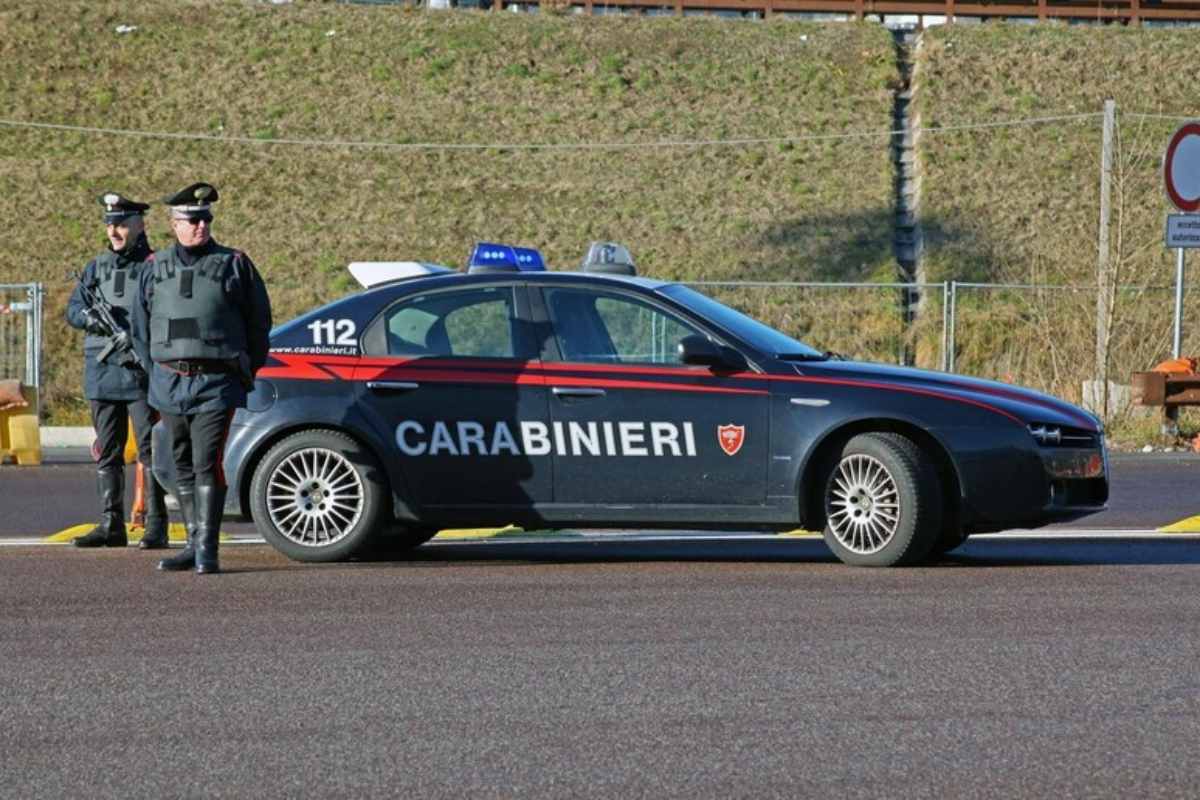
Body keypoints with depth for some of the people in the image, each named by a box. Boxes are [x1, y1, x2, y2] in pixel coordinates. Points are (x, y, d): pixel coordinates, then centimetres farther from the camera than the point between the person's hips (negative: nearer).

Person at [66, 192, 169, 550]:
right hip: (102, 373, 5)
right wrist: (88, 316, -12)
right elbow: (72, 309, 11)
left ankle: (156, 526, -3)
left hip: (142, 373, -5)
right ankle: (111, 525, 11)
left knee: (150, 451, -5)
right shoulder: (97, 267, 14)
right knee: (107, 452, 7)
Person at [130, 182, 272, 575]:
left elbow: (259, 321, 8)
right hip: (170, 385, 4)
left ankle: (207, 550, -15)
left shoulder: (234, 264, 1)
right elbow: (141, 326, 18)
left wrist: (245, 371, 9)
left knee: (207, 464, -13)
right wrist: (158, 372, 14)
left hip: (216, 384, -4)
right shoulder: (156, 269, 9)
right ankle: (194, 544, 17)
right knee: (183, 466, 9)